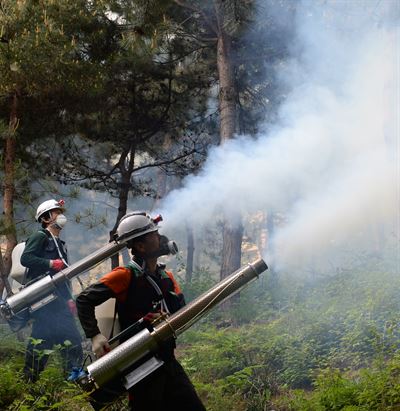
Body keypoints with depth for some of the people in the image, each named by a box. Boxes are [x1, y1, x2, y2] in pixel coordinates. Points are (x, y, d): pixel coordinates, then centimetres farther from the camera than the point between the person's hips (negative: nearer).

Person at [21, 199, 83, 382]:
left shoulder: (60, 244, 26)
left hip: (58, 298, 9)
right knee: (41, 337, -14)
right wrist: (51, 263, -18)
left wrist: (69, 298, 18)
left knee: (72, 338, 4)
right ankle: (30, 379, -10)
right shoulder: (40, 236, 0)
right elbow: (25, 258, -15)